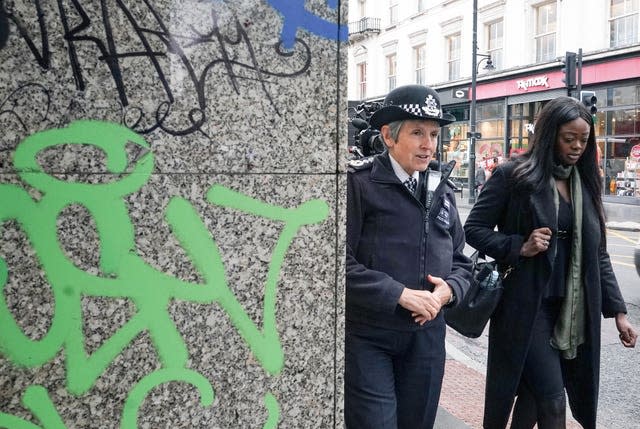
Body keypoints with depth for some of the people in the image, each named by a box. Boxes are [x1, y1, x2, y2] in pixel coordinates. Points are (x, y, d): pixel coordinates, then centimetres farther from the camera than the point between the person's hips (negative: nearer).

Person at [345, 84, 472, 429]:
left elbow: (460, 260, 16)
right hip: (366, 337, -6)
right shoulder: (358, 183, -12)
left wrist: (449, 289, -6)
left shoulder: (441, 190, 10)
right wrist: (401, 294, -20)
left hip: (427, 334, 6)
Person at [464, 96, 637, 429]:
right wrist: (520, 246, -18)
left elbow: (596, 253, 12)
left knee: (534, 392, 14)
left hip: (571, 309, 5)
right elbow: (474, 228, -5)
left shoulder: (585, 183, 10)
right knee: (552, 401, -6)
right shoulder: (514, 175, -7)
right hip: (527, 305, -5)